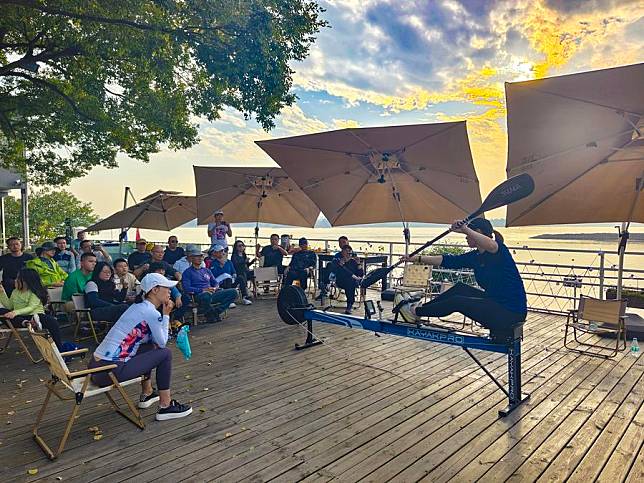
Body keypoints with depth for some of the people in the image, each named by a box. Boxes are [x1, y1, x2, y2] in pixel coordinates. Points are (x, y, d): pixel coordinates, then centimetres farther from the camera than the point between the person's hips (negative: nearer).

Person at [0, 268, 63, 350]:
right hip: (20, 317, 5)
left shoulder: (35, 293, -6)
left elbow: (31, 308, -17)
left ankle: (59, 349, -29)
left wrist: (16, 312, -31)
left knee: (52, 322, -34)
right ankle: (24, 322, -40)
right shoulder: (15, 292, 14)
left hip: (35, 315, -5)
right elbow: (9, 306, 12)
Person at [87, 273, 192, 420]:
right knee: (165, 354, -2)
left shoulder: (138, 306, 14)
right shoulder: (151, 313, -14)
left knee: (150, 347, 25)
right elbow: (162, 343, -3)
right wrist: (166, 315, 3)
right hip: (109, 371, -10)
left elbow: (152, 339, 18)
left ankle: (147, 394, 37)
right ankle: (165, 407, 5)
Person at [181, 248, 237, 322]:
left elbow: (215, 283, 23)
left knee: (233, 292, -14)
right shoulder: (188, 272, 8)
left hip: (212, 294, 6)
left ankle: (216, 311, -17)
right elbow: (186, 288, -6)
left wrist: (215, 288, -2)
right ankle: (209, 314, -13)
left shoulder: (206, 270, 27)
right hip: (199, 295, -6)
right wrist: (203, 290, -16)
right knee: (206, 295, -43)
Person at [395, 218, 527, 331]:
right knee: (460, 288, 7)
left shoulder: (500, 251, -15)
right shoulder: (476, 256, 9)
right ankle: (421, 308, 14)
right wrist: (419, 258, 6)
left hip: (511, 312, -8)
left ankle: (415, 311, 6)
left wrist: (465, 229, -46)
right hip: (495, 304, 8)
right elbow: (449, 261, 9)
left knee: (457, 302, -9)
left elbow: (492, 246, -41)